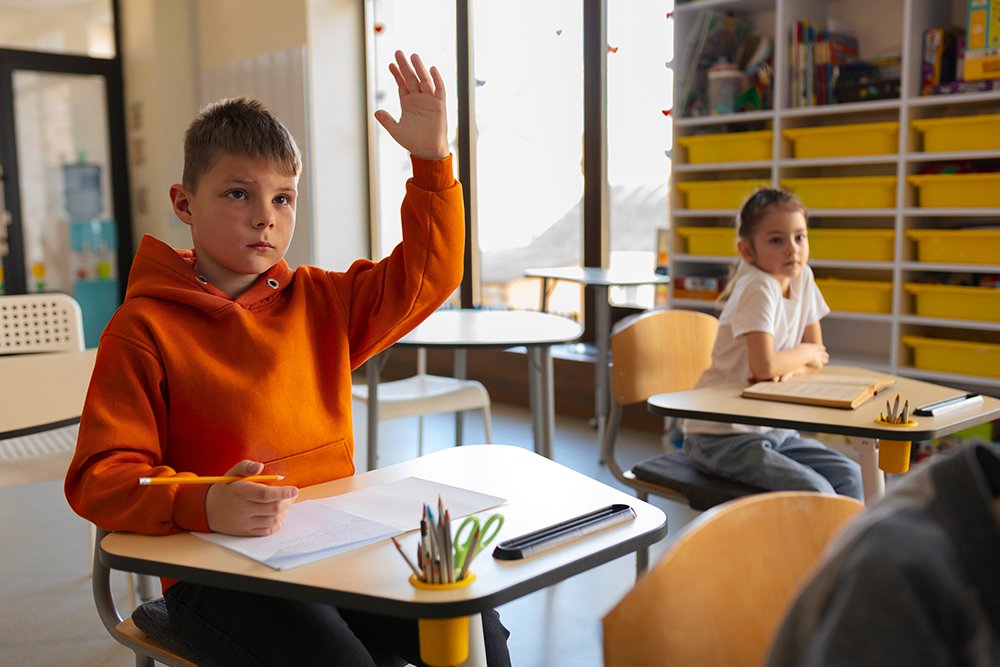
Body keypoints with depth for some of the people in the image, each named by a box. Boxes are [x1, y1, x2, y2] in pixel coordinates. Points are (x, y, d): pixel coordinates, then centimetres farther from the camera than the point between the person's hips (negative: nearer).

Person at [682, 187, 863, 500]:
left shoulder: (803, 278, 3)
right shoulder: (759, 288, -20)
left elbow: (817, 357, 9)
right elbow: (764, 366, -30)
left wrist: (789, 367, -14)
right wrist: (803, 354, -9)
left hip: (772, 430, 8)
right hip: (722, 436, -8)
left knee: (849, 475, 0)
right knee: (815, 491, -18)